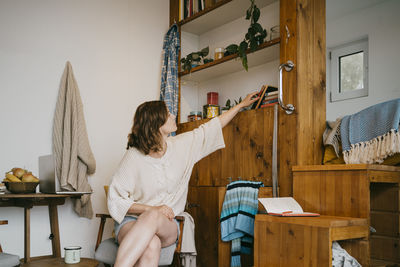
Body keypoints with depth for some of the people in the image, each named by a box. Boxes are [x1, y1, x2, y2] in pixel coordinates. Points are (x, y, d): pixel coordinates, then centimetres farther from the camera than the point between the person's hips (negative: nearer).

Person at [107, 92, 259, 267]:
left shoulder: (181, 145, 5)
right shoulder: (133, 156, -7)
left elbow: (212, 127, 18)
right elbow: (115, 200, -6)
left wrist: (242, 104, 27)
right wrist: (152, 209, -18)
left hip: (167, 225, 3)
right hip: (132, 222, -3)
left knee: (154, 217, -36)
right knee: (151, 245, -39)